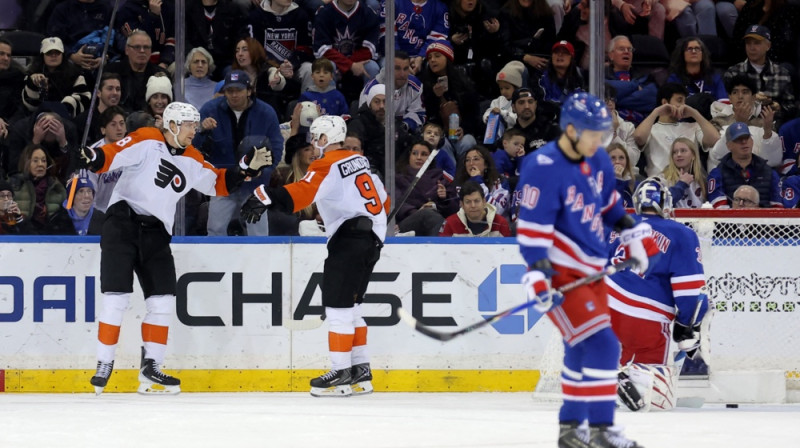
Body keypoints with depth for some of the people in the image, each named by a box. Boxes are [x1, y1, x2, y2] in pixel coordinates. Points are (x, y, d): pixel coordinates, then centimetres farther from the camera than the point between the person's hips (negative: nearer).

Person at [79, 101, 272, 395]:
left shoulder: (192, 160, 13)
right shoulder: (147, 142, -6)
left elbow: (219, 183, 21)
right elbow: (113, 155, -18)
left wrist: (248, 167, 9)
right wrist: (93, 158, -39)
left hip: (156, 234, 6)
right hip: (122, 224, -6)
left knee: (163, 301, 1)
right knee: (117, 299, -9)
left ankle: (150, 370, 8)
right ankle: (104, 366, -1)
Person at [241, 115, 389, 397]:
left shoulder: (327, 166, -10)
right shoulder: (359, 161, 16)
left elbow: (303, 192, -29)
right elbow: (382, 199, 23)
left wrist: (266, 198, -38)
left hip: (348, 240, -9)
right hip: (371, 240, 9)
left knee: (338, 305, -7)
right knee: (349, 306, 16)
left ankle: (342, 373, -9)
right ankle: (360, 372, 16)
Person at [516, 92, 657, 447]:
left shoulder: (597, 162, 6)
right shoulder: (544, 169, -20)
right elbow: (532, 227, -23)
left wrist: (633, 233, 20)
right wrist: (538, 277, -28)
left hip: (590, 271, 10)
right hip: (560, 275, -10)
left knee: (584, 351, 18)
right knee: (600, 345, -18)